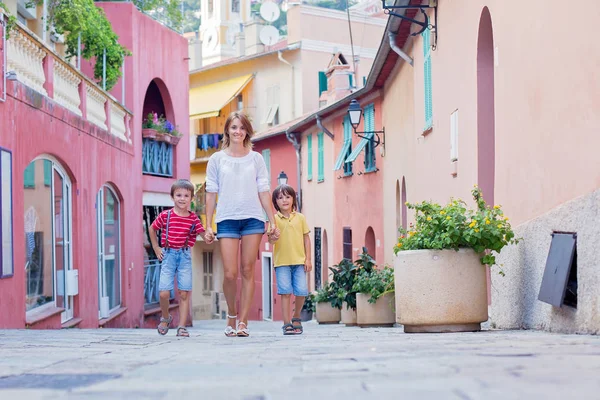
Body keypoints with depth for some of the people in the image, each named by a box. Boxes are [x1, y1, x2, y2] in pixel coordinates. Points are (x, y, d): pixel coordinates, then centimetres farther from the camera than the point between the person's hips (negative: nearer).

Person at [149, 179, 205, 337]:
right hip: (168, 255, -1)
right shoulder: (165, 215, -1)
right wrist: (156, 248, 10)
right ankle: (165, 318, 21)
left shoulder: (193, 218, 1)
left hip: (185, 256, 1)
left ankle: (182, 327, 3)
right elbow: (152, 229, 13)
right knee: (164, 293, -7)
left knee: (184, 293, -2)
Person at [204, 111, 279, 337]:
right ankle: (231, 315, 16)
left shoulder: (256, 158, 10)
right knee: (230, 273, -7)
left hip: (253, 218, 1)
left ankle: (243, 321, 2)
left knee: (248, 271, -2)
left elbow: (264, 191, 8)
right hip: (227, 219, -1)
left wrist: (272, 221, 2)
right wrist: (208, 225, 3)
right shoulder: (217, 159, 8)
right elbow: (211, 193, 8)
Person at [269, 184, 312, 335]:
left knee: (301, 291, -4)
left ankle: (296, 318, 20)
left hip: (299, 261, 2)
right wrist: (272, 238, -26)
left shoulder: (300, 217, 7)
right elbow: (270, 239, -1)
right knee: (285, 292, -7)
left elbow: (306, 238, 10)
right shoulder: (274, 219, 2)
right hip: (282, 262, -2)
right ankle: (287, 324, -3)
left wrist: (308, 259, 5)